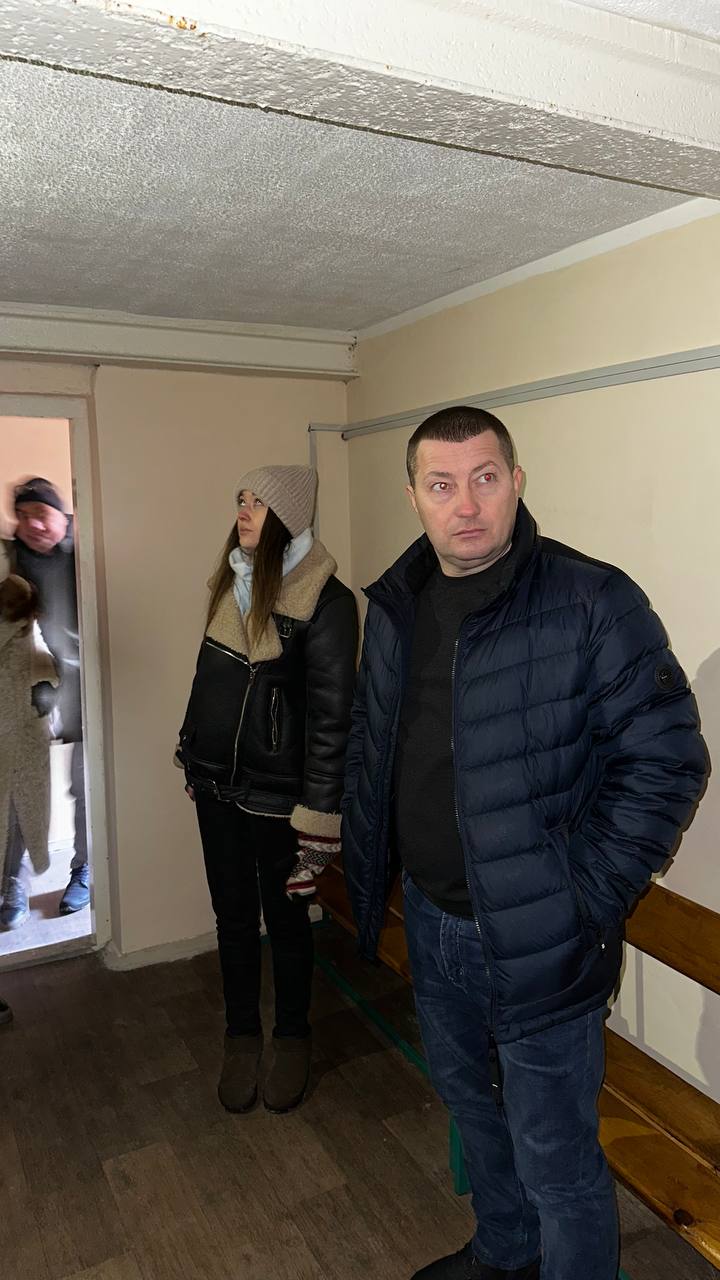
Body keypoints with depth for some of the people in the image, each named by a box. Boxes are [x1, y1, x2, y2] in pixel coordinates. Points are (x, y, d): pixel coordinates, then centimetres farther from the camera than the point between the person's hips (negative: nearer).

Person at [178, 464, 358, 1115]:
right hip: (218, 786, 5)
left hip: (278, 794, -5)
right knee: (234, 916, 16)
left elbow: (330, 716, -17)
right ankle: (242, 1038, 37)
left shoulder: (325, 602, -16)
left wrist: (317, 817, -18)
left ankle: (293, 1039, 36)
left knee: (286, 918, 13)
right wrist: (193, 756, 17)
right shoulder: (234, 582, 4)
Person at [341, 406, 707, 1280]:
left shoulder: (592, 602, -18)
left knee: (555, 1158, 10)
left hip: (541, 942, -7)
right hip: (432, 920, 7)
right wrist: (366, 874, 10)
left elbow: (666, 761, -17)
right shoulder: (395, 607, 2)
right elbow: (368, 749, 12)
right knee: (471, 1102, 28)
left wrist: (586, 900, -17)